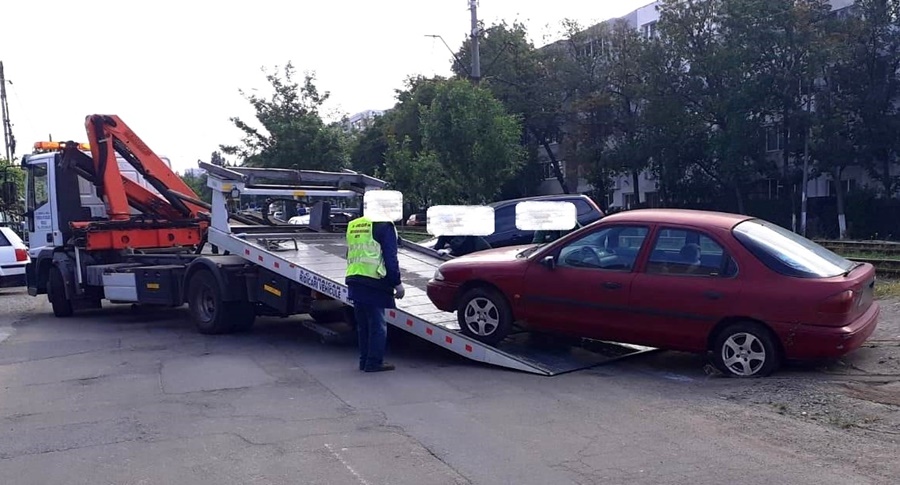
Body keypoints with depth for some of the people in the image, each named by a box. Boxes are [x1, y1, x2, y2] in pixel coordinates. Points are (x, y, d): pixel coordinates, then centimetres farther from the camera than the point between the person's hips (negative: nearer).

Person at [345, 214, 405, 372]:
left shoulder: (353, 225, 17)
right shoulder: (384, 226, -7)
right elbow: (390, 258, -11)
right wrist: (397, 283, -6)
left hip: (355, 283, 7)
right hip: (374, 284, -7)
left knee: (363, 325, 15)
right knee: (377, 325, 1)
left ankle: (365, 360, 20)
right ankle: (374, 362, 3)